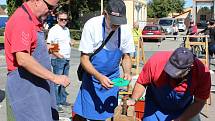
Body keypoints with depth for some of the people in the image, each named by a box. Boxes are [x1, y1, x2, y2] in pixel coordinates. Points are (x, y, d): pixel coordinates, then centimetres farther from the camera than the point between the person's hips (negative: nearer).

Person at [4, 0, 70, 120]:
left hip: (40, 85, 10)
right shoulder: (22, 20, -19)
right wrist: (54, 77, -26)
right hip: (25, 85, -10)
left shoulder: (34, 20, 14)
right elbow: (22, 59, -28)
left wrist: (47, 49, 10)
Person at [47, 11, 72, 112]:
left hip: (67, 59, 8)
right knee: (57, 81, -6)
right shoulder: (54, 30, -10)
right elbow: (48, 45, -16)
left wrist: (70, 42, 8)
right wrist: (57, 54, -25)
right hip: (58, 60, -8)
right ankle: (56, 103, 0)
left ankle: (62, 100, 25)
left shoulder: (67, 30, 14)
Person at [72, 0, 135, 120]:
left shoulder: (125, 29, -11)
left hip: (112, 78, 3)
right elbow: (84, 59, -17)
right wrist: (99, 77, -32)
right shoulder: (92, 25, -21)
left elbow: (126, 56, 4)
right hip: (92, 77, -2)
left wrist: (127, 72, -16)